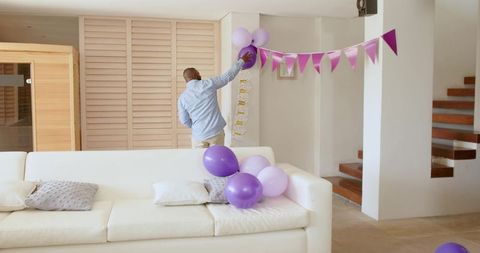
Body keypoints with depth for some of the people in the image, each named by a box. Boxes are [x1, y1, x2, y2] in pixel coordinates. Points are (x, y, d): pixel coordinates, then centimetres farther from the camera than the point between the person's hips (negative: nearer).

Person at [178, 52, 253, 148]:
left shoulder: (182, 98, -1)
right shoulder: (209, 84, -6)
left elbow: (184, 120, 2)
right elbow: (229, 76, 2)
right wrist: (242, 61, 14)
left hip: (198, 136, 1)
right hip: (216, 132, -1)